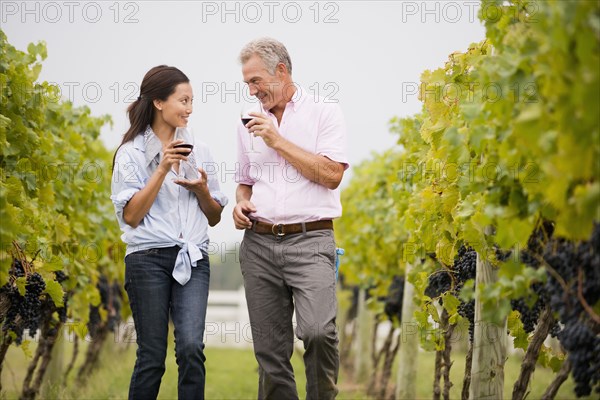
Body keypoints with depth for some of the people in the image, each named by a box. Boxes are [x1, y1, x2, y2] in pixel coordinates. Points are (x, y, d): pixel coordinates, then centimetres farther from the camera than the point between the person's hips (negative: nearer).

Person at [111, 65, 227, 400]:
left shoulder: (198, 152, 12)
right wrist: (163, 169, -12)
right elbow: (131, 216, -7)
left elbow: (214, 218, 16)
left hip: (192, 259, 3)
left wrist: (202, 190, -4)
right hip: (149, 259, -2)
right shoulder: (132, 153, 1)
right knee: (152, 357, -1)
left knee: (191, 348, -14)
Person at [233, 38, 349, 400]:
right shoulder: (250, 125, 17)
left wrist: (278, 142, -9)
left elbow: (331, 175, -9)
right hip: (259, 243, 5)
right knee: (270, 349, 3)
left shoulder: (324, 113, 2)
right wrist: (241, 203, 5)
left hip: (310, 239, -5)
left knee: (317, 329, -23)